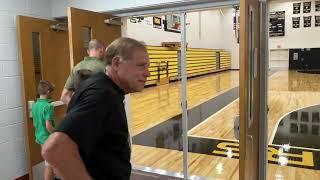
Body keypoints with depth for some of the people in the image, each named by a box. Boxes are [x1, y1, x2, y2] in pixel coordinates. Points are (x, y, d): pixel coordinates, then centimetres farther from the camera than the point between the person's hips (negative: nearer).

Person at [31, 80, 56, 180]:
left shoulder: (35, 105, 3)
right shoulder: (48, 106, -22)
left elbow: (35, 123, 12)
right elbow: (48, 126, -25)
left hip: (40, 137, 8)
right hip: (48, 138, -8)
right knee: (49, 165, 6)